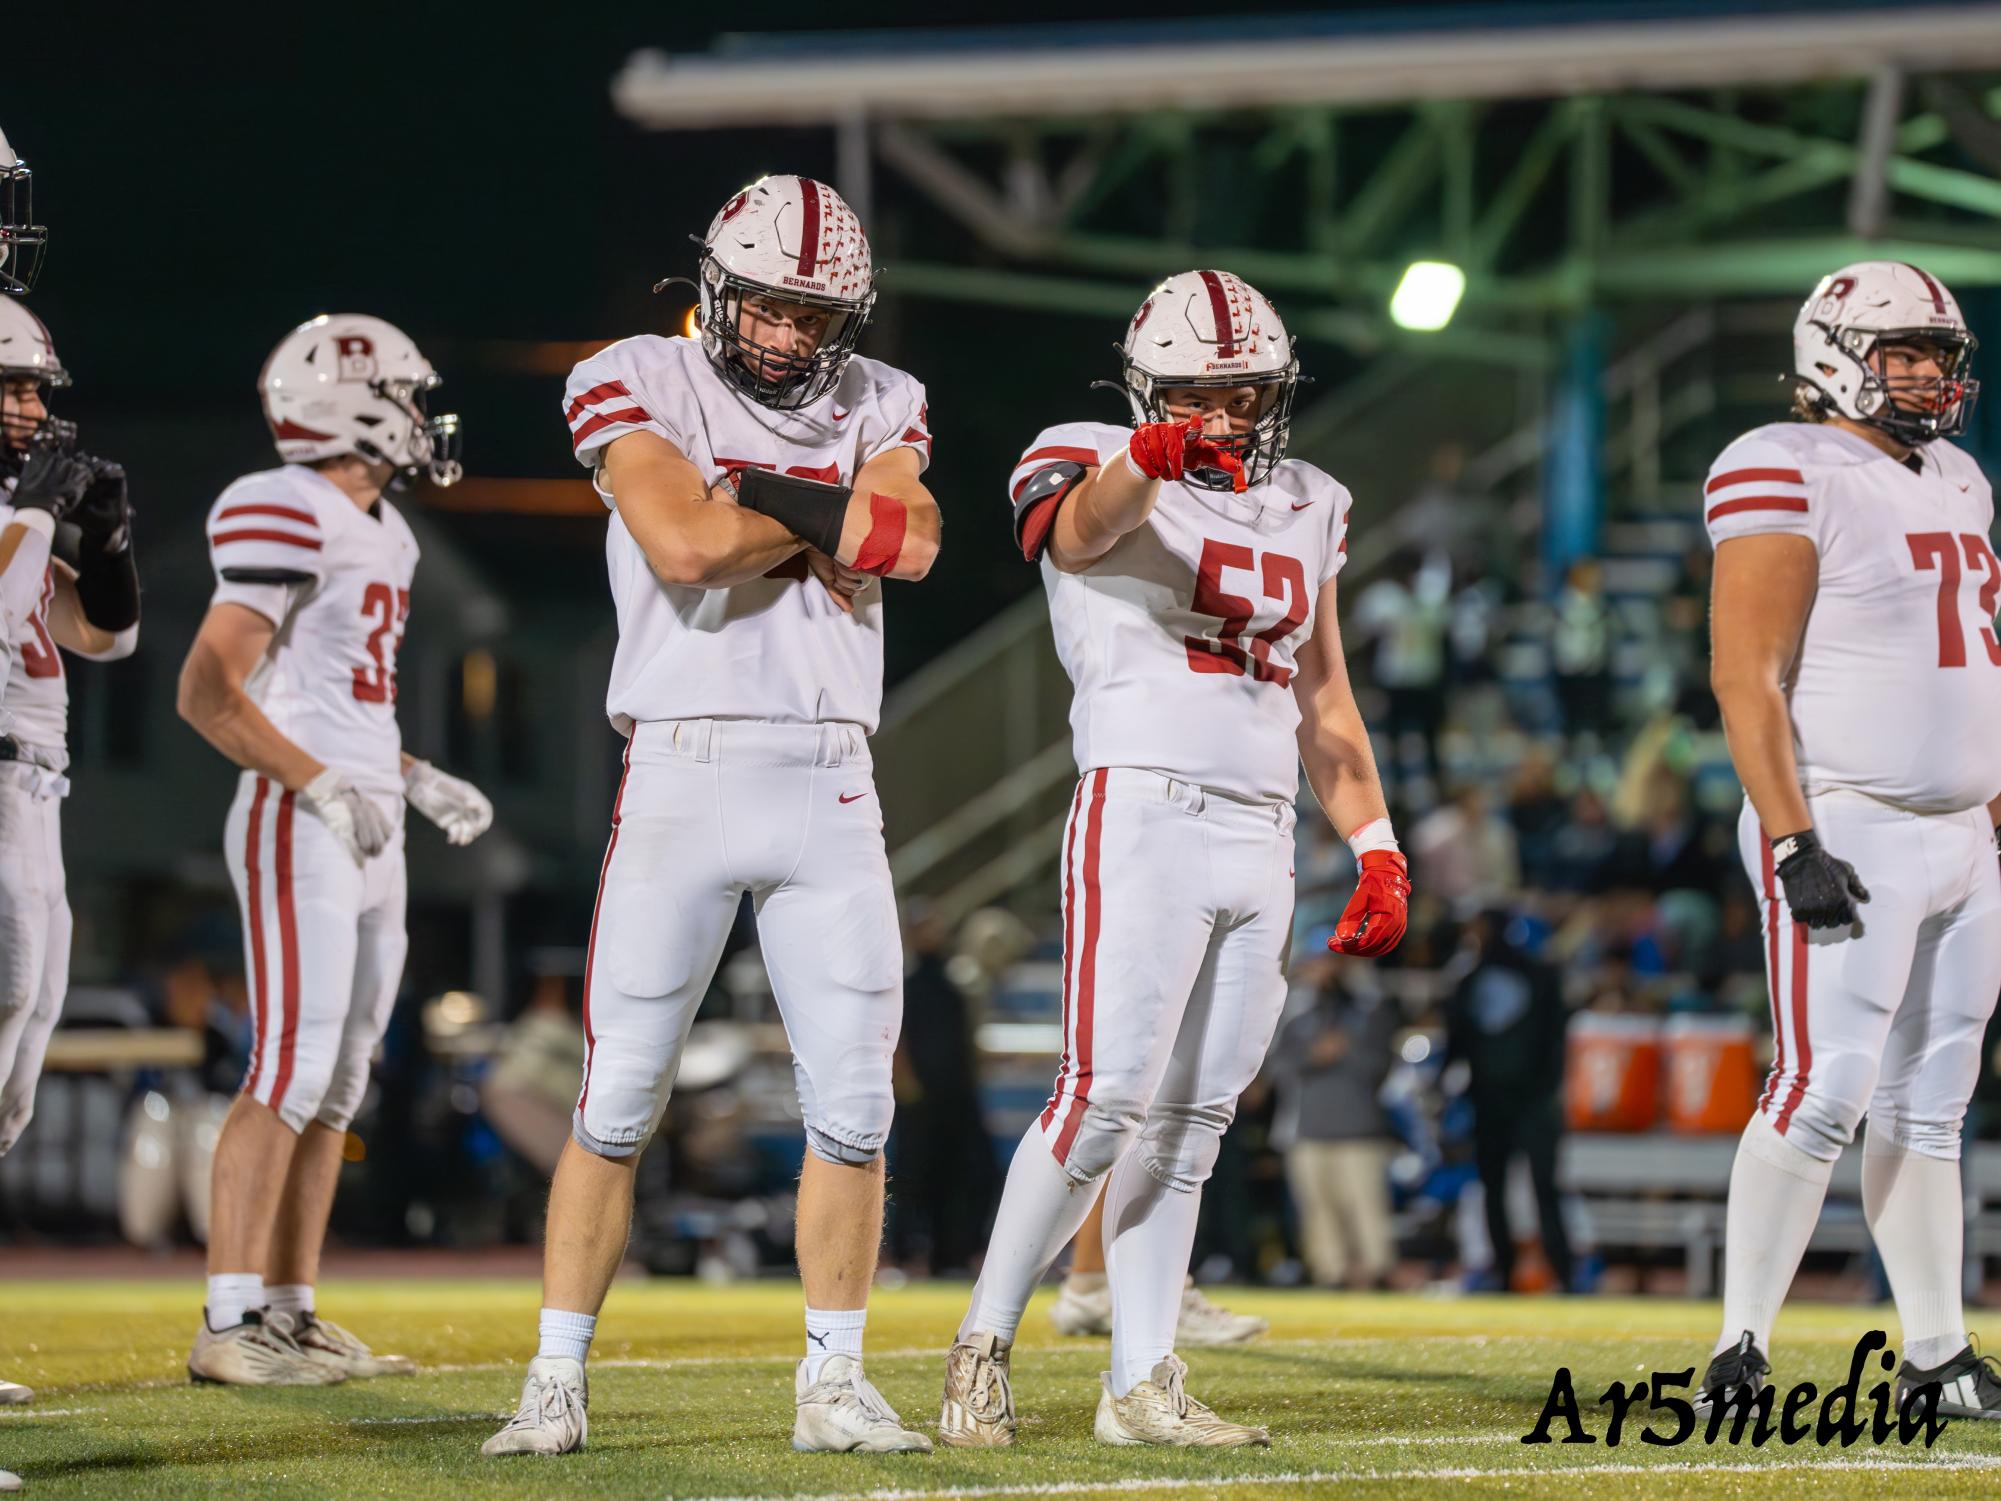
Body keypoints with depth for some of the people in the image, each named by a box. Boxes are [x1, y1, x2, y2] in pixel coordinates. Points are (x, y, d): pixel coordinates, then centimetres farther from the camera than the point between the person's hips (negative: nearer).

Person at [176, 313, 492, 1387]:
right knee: (290, 1073, -13)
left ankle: (291, 1311, 13)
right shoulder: (289, 521, -13)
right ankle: (229, 1326, -13)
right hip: (297, 827, -9)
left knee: (338, 1084, 9)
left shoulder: (380, 533, 17)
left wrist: (418, 780, 17)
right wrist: (322, 786, -22)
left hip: (367, 835, 10)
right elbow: (207, 693, -17)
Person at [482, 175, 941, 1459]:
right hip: (684, 769, -3)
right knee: (621, 1096, -1)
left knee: (853, 1101, 2)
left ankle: (834, 1385, 12)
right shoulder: (641, 386, 0)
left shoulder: (879, 406, 11)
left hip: (831, 785, 3)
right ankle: (559, 1380, 7)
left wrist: (756, 500, -11)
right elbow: (684, 545, -17)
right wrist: (833, 516, -5)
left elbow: (909, 541, -8)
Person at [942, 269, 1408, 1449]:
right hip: (1145, 811, -6)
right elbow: (1083, 526, -27)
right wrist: (1148, 457, -50)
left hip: (1262, 837, 6)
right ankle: (986, 1343, -1)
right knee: (1108, 1096, -14)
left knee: (1191, 1120, 6)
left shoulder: (1304, 510, 18)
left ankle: (1143, 1385, 9)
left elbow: (1325, 704, 23)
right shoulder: (1106, 476, -1)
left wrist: (1378, 849, 14)